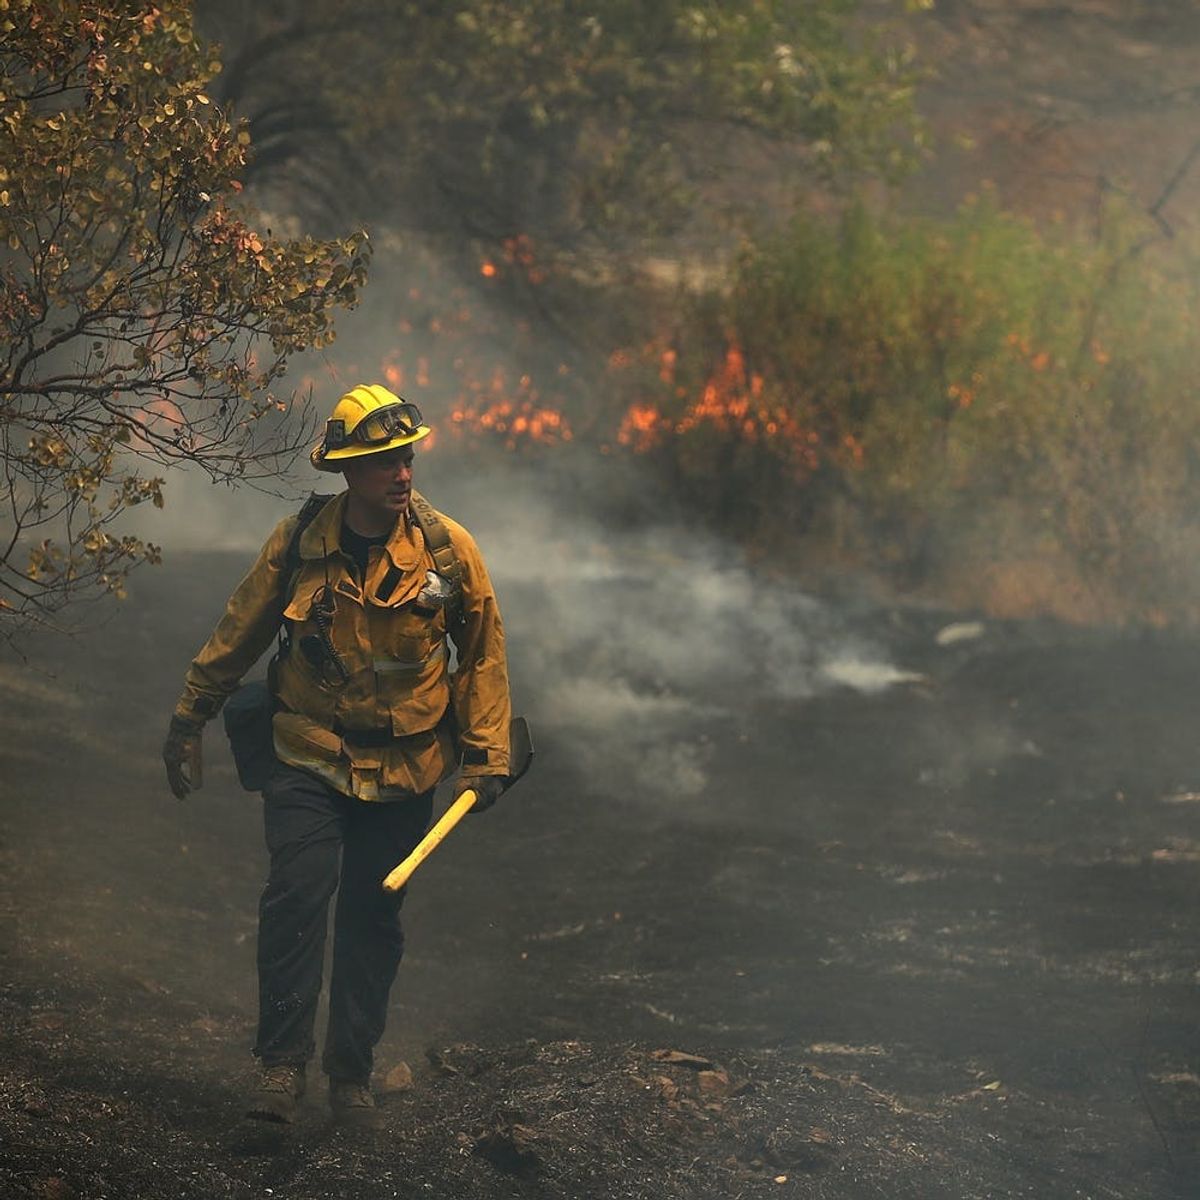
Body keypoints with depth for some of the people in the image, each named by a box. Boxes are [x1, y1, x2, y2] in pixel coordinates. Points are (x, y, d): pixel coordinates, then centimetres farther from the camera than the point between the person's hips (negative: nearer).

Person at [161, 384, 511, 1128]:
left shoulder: (447, 549, -8)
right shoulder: (298, 543, -8)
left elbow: (484, 653, 3)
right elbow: (238, 637, 5)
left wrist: (486, 754, 1)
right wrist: (189, 722, 11)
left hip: (403, 770, 1)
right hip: (311, 759, -1)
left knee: (373, 918, 7)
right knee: (296, 897, -15)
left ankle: (352, 1072, 19)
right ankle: (283, 1064, -9)